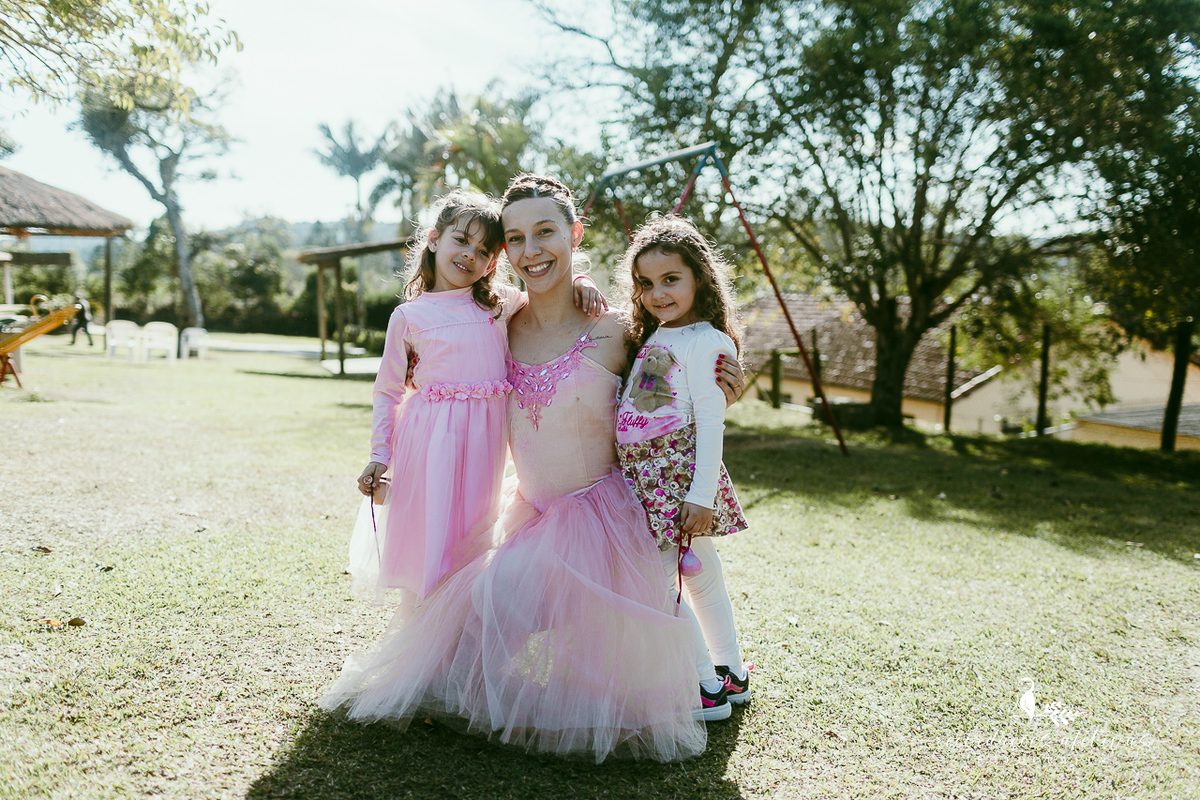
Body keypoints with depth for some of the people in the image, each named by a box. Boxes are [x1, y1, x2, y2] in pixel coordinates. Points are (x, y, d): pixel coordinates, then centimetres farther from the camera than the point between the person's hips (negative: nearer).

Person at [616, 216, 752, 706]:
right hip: (645, 475, 9)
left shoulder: (704, 342, -11)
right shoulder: (653, 337, 15)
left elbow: (711, 422, -16)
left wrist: (702, 493, -22)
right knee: (701, 576, 17)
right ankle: (731, 674, 31)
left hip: (676, 475, -9)